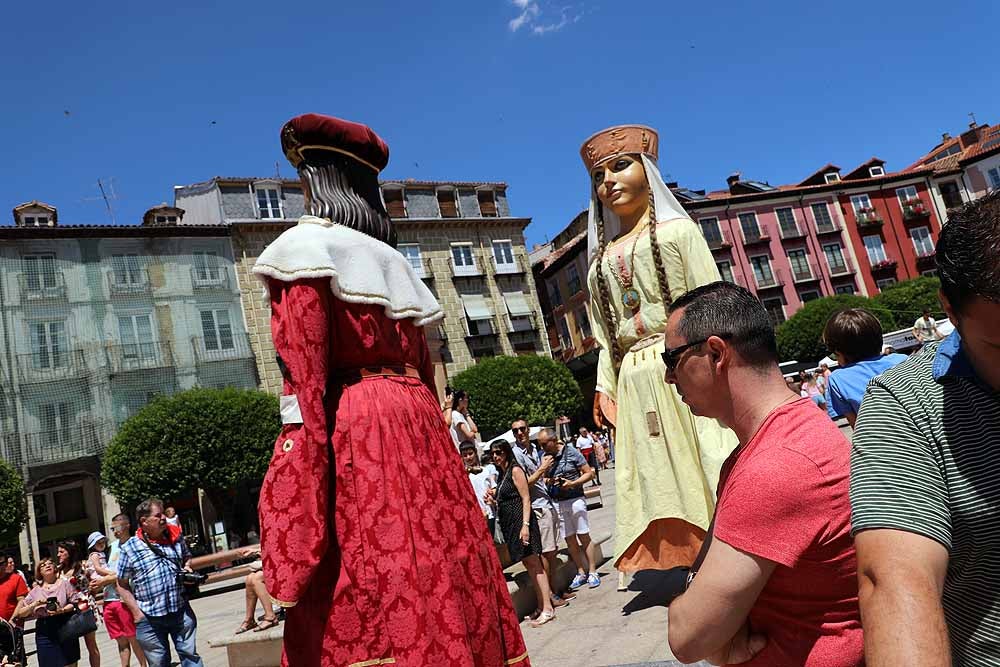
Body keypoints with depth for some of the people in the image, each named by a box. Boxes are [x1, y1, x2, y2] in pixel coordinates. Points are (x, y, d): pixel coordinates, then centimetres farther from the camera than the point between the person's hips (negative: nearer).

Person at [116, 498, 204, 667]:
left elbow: (187, 558, 20)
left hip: (181, 612, 2)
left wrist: (187, 568, -3)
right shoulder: (129, 547, -7)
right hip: (149, 618, -2)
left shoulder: (176, 537, 3)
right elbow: (123, 585, -2)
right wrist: (136, 612, -8)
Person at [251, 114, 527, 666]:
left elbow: (304, 377, -13)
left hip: (354, 434, -7)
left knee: (364, 615, -3)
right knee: (449, 603, 11)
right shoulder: (392, 259, 20)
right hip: (419, 424, 8)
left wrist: (299, 506, -16)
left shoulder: (307, 246, -1)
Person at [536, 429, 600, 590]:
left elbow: (589, 473, -4)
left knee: (584, 536, 3)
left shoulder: (571, 452, -8)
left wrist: (572, 483, -18)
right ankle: (581, 572, 20)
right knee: (569, 540, 8)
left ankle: (592, 572, 12)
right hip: (556, 503, 4)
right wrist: (547, 481, -8)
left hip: (575, 499, -4)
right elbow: (541, 479, 15)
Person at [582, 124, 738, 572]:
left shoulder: (677, 229, 8)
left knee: (711, 470, -7)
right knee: (660, 481, 2)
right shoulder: (602, 258, 20)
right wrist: (605, 387, 7)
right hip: (634, 382, 4)